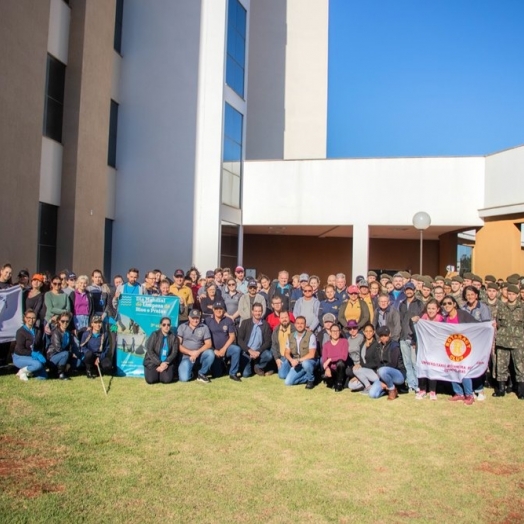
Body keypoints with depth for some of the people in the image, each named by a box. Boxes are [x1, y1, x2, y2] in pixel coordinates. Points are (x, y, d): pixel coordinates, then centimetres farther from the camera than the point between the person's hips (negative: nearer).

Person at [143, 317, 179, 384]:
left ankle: (160, 372, 10)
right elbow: (150, 351, -11)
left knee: (167, 379, -25)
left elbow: (174, 353, -1)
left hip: (167, 362, 1)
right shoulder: (155, 335, -5)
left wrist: (166, 363, -18)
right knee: (151, 379, -24)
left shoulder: (174, 337, 3)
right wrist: (160, 363, -17)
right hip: (153, 361, -1)